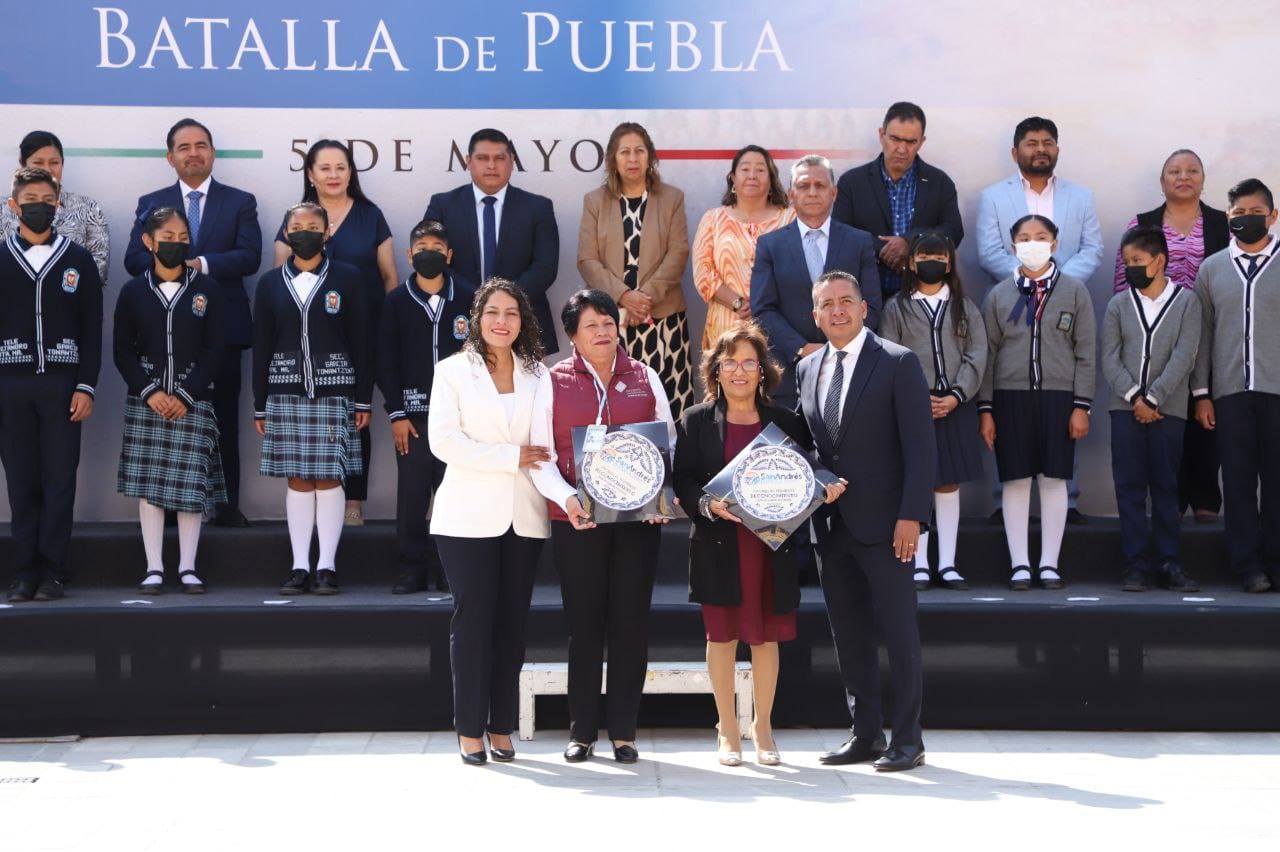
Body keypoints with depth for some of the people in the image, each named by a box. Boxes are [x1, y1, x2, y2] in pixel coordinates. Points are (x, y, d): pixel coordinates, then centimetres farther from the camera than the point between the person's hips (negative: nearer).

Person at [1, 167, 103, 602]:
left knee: (59, 481, -2)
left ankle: (53, 572, 3)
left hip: (62, 383, 0)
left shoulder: (77, 260, 8)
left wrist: (85, 387, -2)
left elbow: (92, 328, 6)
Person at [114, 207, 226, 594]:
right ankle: (154, 568, 7)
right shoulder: (133, 291, 5)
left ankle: (187, 568, 5)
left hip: (192, 400, 0)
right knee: (149, 485, 1)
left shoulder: (205, 289, 3)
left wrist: (186, 395, -8)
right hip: (146, 400, 1)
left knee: (192, 484, -3)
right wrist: (150, 392, -9)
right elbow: (122, 349, 3)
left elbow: (213, 349, 1)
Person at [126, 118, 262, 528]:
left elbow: (249, 256, -7)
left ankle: (227, 505, 8)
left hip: (223, 326, -1)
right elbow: (134, 259, -1)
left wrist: (199, 263, -19)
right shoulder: (150, 203, 10)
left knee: (225, 419, 3)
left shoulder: (240, 202, 7)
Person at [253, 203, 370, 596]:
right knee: (297, 479, 2)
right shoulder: (270, 283, 9)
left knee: (328, 477, -2)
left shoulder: (347, 278, 4)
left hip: (334, 391, -2)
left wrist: (363, 400, -1)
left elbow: (360, 341, 3)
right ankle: (300, 567, 6)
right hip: (285, 393, 2)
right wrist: (260, 406, 6)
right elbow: (262, 347, 9)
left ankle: (327, 566, 3)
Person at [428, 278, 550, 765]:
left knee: (512, 621, 4)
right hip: (469, 515, -3)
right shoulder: (453, 371, 3)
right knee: (473, 619, -3)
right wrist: (511, 457, -12)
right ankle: (470, 730, 2)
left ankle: (502, 729, 11)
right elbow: (443, 440, -8)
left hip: (524, 517, 3)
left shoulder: (537, 375, 11)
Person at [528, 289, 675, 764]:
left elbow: (669, 440, 11)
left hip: (638, 517, 1)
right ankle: (582, 731, 12)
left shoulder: (645, 378, 10)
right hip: (577, 520, -1)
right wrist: (566, 498, -16)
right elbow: (541, 454, 0)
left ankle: (623, 731, 10)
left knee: (631, 622, 2)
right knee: (585, 623, 2)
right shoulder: (553, 382, 5)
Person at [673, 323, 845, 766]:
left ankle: (763, 726, 20)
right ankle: (727, 729, 16)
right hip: (719, 544, -1)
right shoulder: (696, 421, 3)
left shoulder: (786, 421, 7)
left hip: (772, 544, 1)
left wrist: (823, 491, -10)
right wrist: (708, 505, -18)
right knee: (722, 635, 4)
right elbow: (682, 480, -1)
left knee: (766, 636, 6)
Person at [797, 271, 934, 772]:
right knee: (849, 635, 9)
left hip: (884, 525, -6)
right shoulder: (808, 369, 13)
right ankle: (865, 734, 18)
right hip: (832, 526, 6)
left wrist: (911, 516, -16)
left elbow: (920, 446, -9)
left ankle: (907, 739, 5)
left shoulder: (898, 363, -5)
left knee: (898, 632, -1)